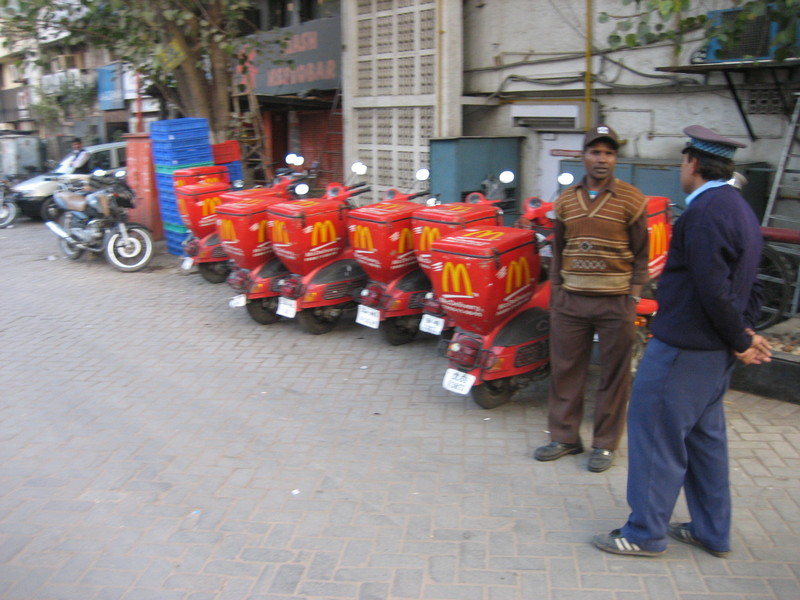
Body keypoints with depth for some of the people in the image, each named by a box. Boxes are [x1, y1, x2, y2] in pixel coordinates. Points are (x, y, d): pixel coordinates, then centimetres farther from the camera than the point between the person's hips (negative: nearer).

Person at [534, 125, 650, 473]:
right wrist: (555, 291, 8)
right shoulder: (566, 200, 8)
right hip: (570, 300, 4)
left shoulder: (631, 200, -3)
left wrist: (634, 298, -6)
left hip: (615, 301, -3)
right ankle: (565, 437, 23)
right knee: (565, 369, 9)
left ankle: (606, 443, 18)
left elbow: (641, 254, -1)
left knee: (613, 375, 5)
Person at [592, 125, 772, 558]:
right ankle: (712, 532, 30)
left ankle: (645, 533, 13)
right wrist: (745, 334, 9)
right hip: (713, 351, 10)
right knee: (704, 436, 18)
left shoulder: (705, 212, -19)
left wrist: (739, 340, -10)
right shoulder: (739, 208, 14)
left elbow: (713, 289, -23)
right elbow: (748, 284, 16)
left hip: (684, 347, -10)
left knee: (655, 431, 1)